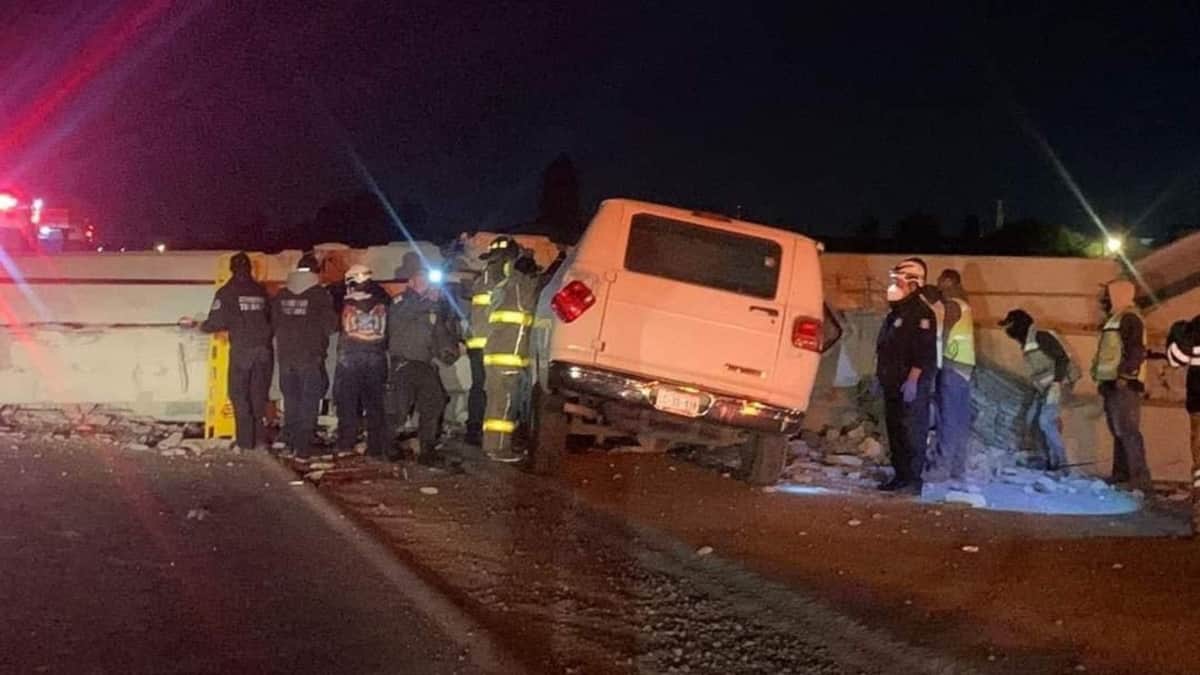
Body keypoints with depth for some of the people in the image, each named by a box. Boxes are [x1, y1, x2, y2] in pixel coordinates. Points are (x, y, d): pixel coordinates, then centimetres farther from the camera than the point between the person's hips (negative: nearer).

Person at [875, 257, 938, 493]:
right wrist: (881, 377, 22)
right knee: (895, 432, 11)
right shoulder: (895, 314, 19)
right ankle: (901, 476, 17)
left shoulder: (921, 313, -11)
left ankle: (913, 480, -9)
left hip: (911, 385, -10)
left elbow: (924, 352, -19)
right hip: (893, 384, 10)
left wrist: (912, 380, -23)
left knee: (913, 433, -9)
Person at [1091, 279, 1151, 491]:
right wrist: (1103, 379, 22)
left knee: (1128, 431, -14)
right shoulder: (1114, 319, 22)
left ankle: (1140, 479, -17)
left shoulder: (1129, 318, -10)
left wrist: (1124, 374, -28)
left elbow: (1136, 351, -21)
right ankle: (1121, 475, 20)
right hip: (1113, 385, 11)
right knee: (1118, 432, 14)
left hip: (1124, 385, -11)